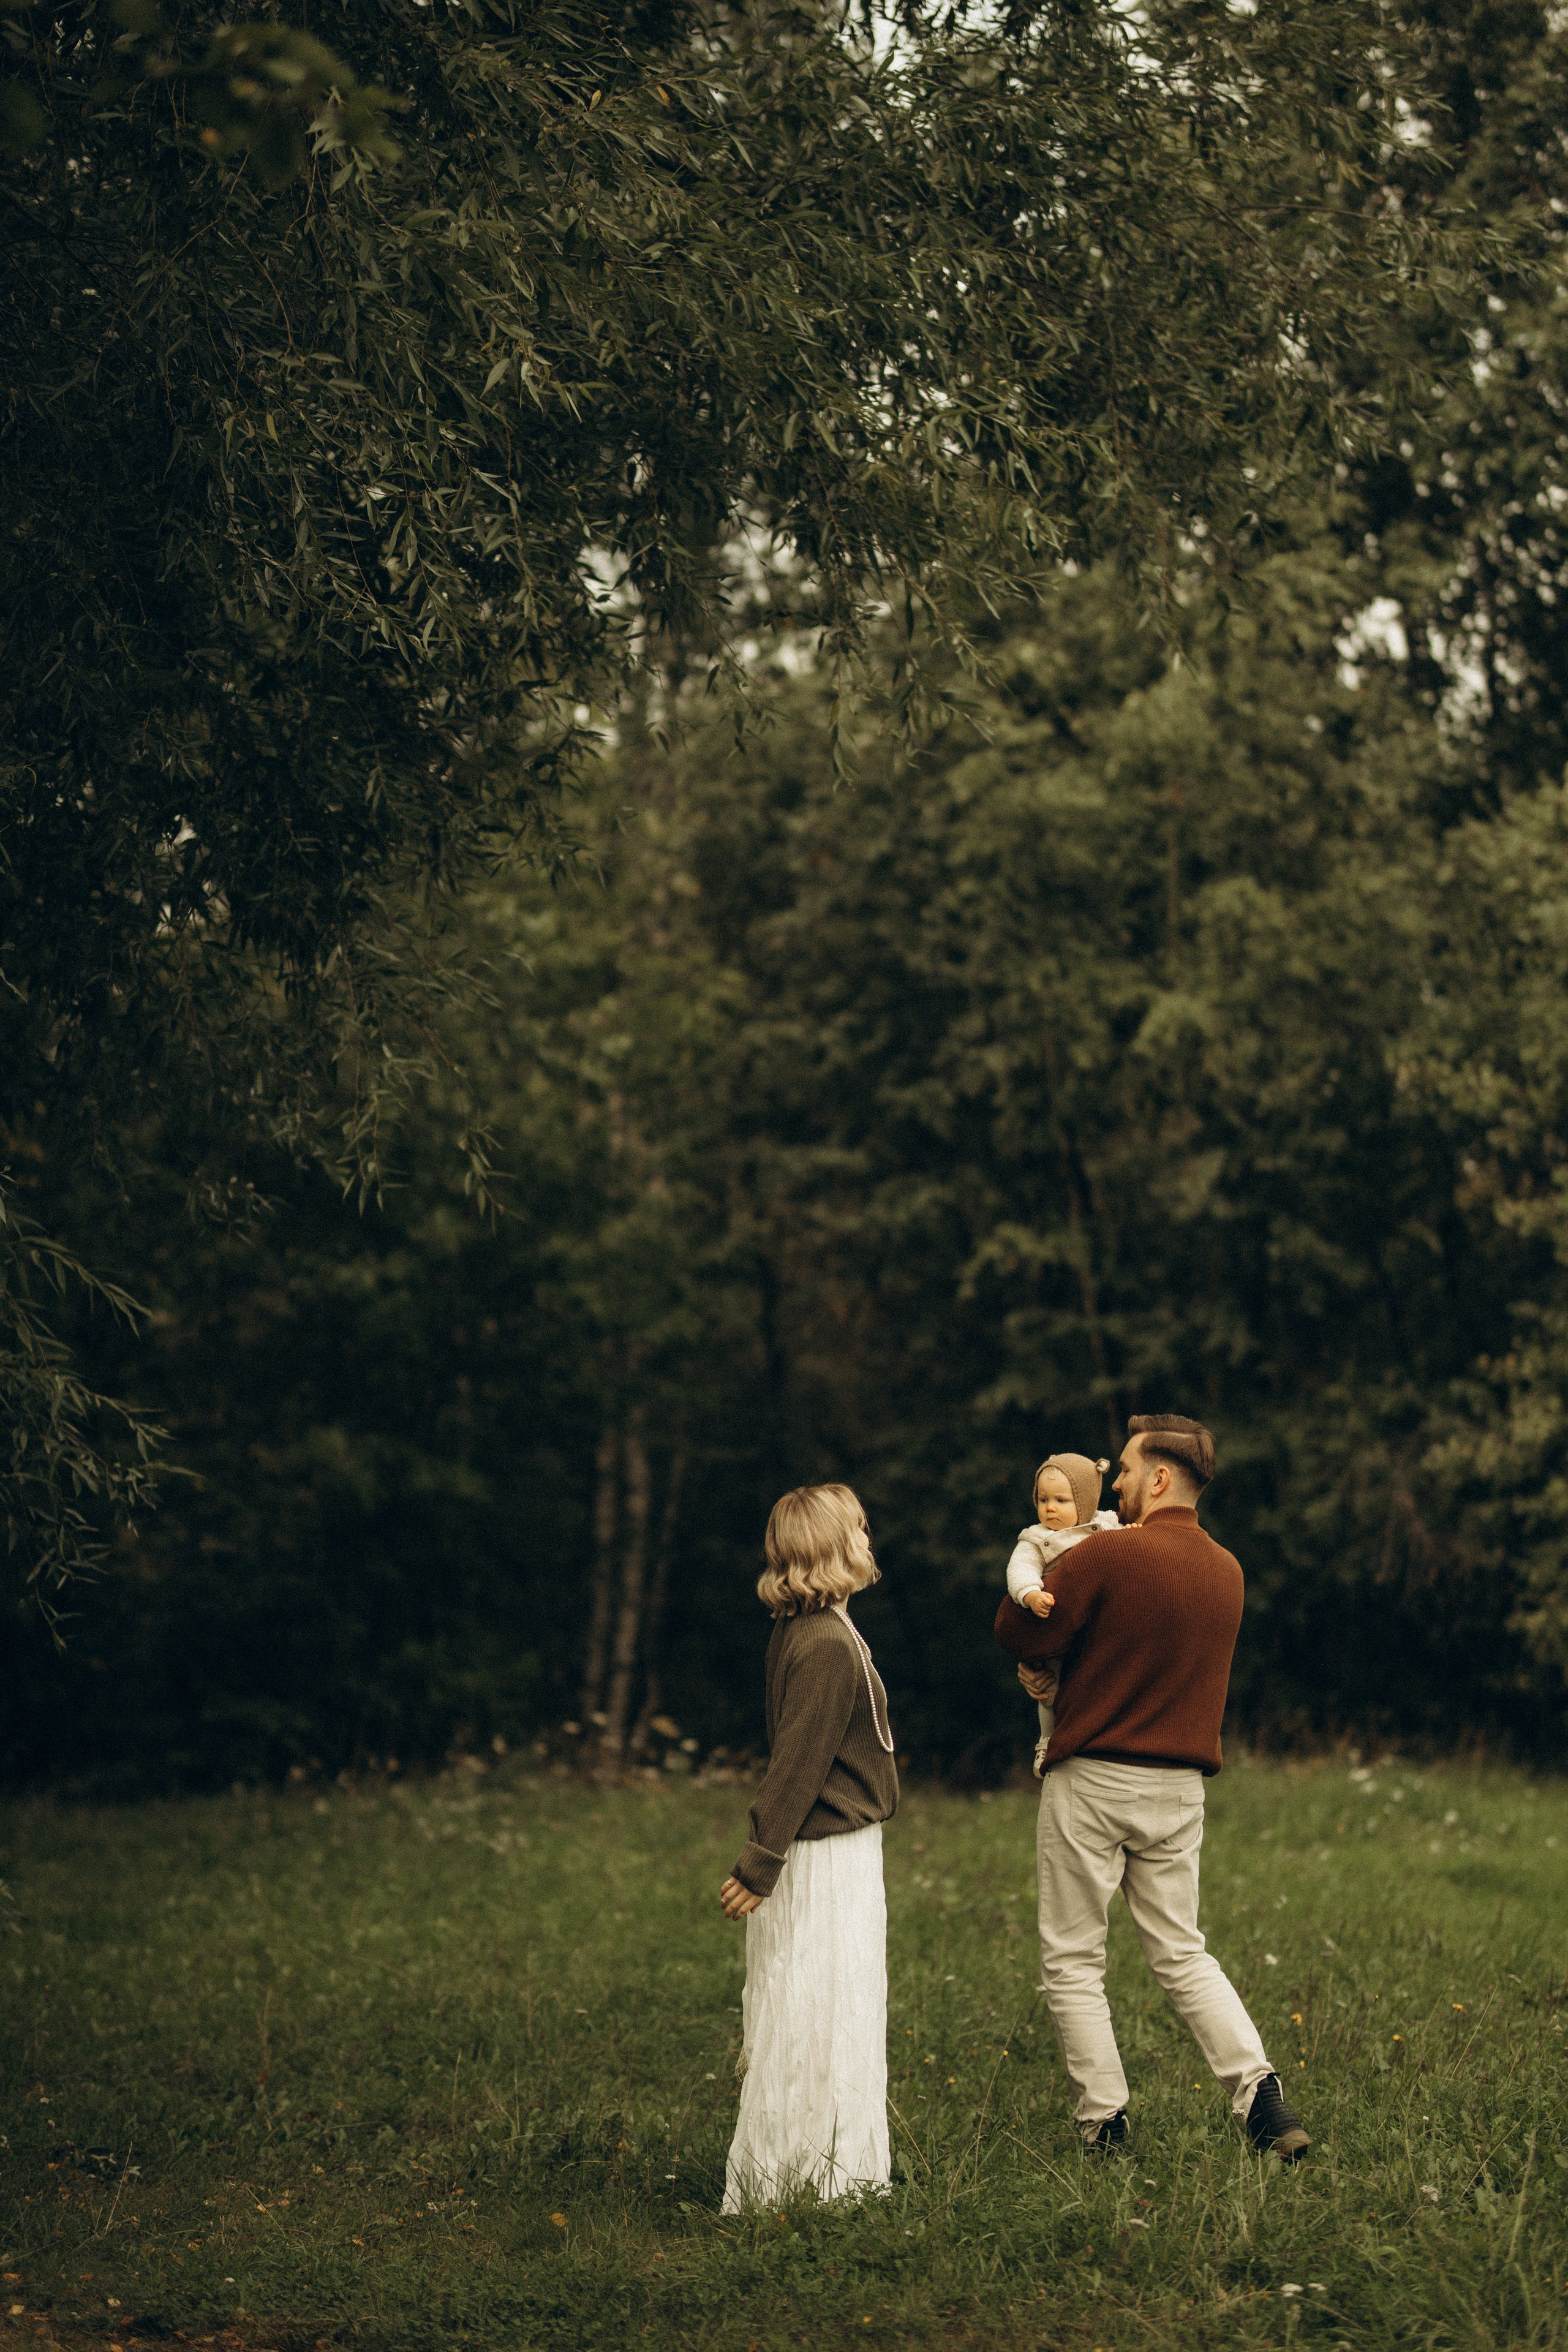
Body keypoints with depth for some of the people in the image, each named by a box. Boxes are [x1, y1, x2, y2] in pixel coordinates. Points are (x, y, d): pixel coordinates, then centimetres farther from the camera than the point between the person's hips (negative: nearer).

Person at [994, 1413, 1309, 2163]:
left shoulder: (1106, 1554, -15)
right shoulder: (1227, 1572, 8)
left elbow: (1021, 1636, -10)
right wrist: (1062, 1666, 15)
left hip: (1093, 1777, -6)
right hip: (1180, 1784, 6)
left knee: (1072, 1959, 6)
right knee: (1181, 1952, 15)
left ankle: (1103, 2125, 5)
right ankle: (1260, 2093, -1)